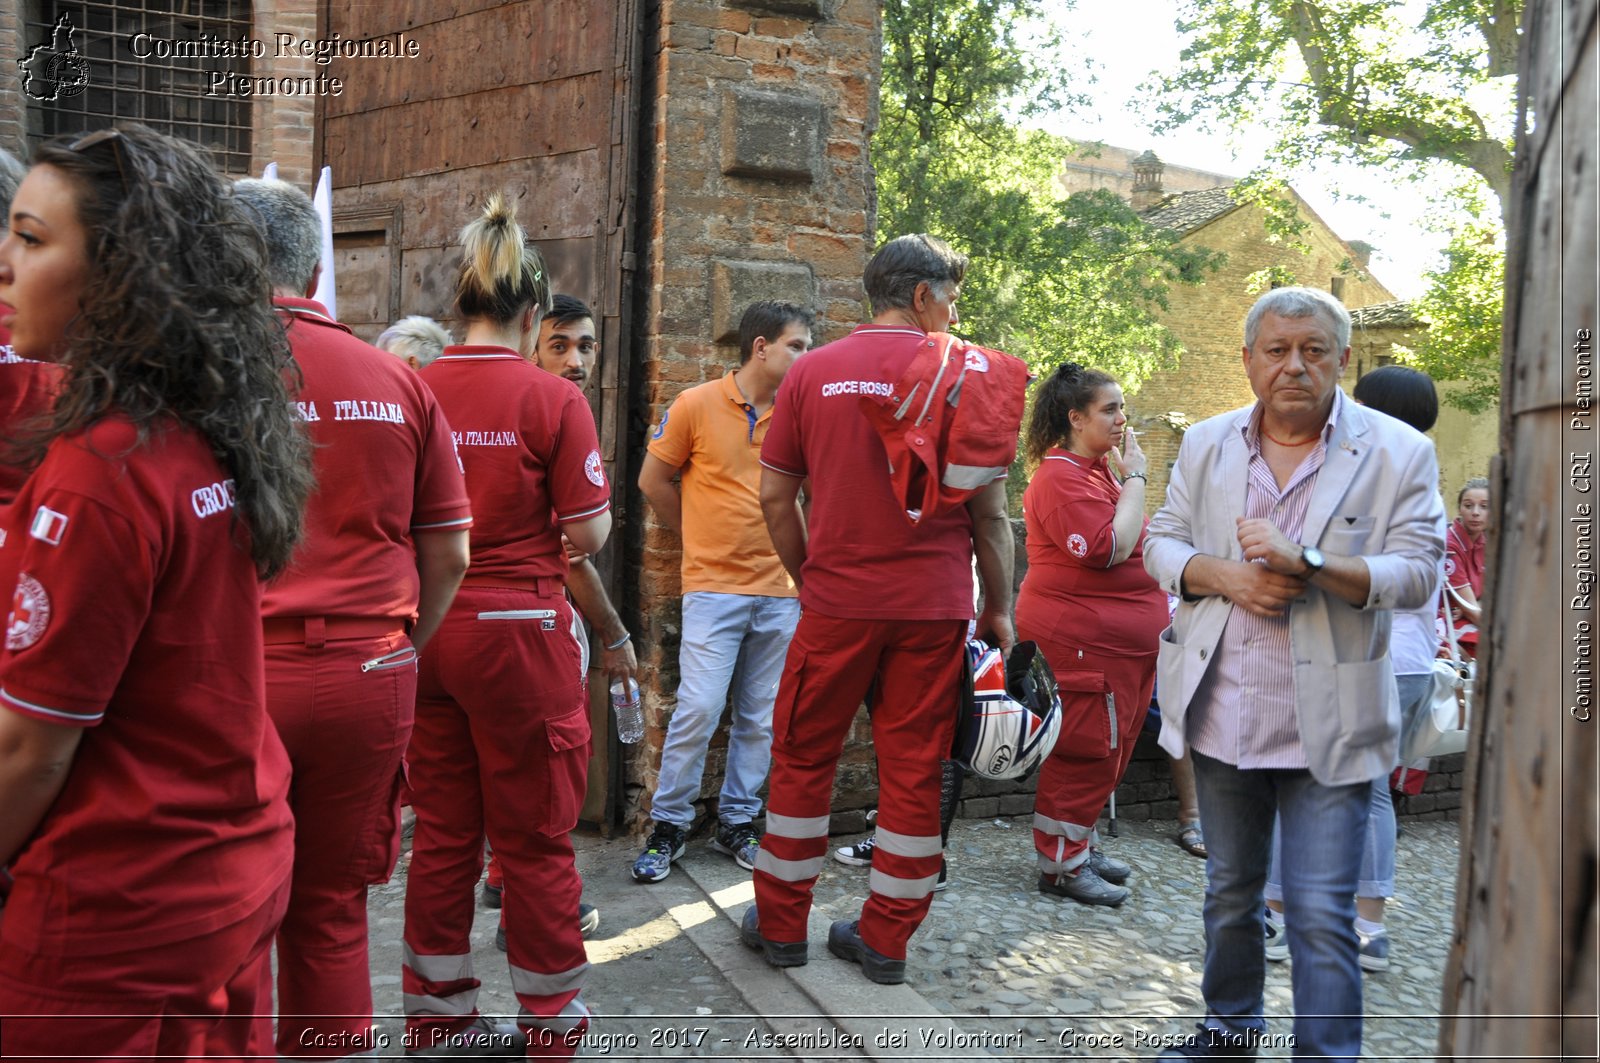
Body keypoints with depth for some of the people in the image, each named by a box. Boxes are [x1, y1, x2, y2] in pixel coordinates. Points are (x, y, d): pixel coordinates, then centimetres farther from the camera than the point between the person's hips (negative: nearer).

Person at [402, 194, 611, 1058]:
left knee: (441, 830, 17)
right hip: (518, 630, -4)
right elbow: (589, 533, -10)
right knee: (534, 835, 10)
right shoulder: (551, 398, -11)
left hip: (427, 631, 4)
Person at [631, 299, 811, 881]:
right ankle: (669, 826, 10)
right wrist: (701, 537, 8)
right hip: (714, 587, -4)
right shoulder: (696, 406, -4)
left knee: (760, 719, 9)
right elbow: (653, 480, 4)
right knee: (698, 709, -8)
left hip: (780, 589, 4)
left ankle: (737, 823, 24)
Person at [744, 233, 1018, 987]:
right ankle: (886, 939, 19)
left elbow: (775, 499, 4)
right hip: (936, 606, 0)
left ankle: (780, 924, 24)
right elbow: (989, 510, -1)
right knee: (913, 768, 9)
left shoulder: (811, 372, 3)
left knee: (803, 757, 12)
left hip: (837, 601, 1)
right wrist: (997, 608, 8)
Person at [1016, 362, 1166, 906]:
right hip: (1082, 637, -10)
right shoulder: (1062, 478, -17)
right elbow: (1111, 549, -24)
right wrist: (1134, 479, -16)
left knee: (1108, 749, 17)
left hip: (1121, 637, 10)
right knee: (1087, 750, -3)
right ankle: (1061, 865, 10)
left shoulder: (1097, 470, 15)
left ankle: (1081, 845, 31)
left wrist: (1127, 477, 9)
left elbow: (1132, 544, 19)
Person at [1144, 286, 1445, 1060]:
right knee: (1229, 890, 20)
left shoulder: (1398, 452, -4)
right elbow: (1162, 540, 8)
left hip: (1326, 726, -4)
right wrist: (1222, 575, -13)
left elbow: (1417, 572, -10)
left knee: (1321, 914, -3)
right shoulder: (1206, 444, 7)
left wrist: (1308, 562, -24)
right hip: (1221, 712, 4)